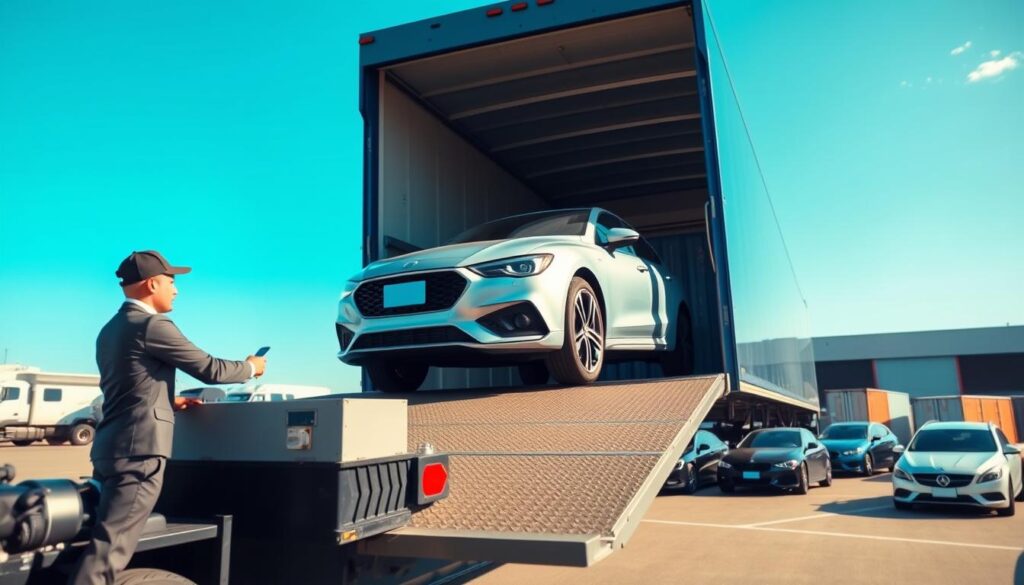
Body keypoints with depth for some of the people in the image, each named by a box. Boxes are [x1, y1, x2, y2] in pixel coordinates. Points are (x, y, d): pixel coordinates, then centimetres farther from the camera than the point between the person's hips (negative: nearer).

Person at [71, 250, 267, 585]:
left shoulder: (110, 330, 17)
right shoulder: (153, 326, -11)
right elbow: (210, 370, -8)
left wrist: (169, 402, 26)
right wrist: (251, 367, 9)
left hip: (111, 449, 10)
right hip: (139, 451, -10)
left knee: (103, 542, 16)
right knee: (108, 550, -10)